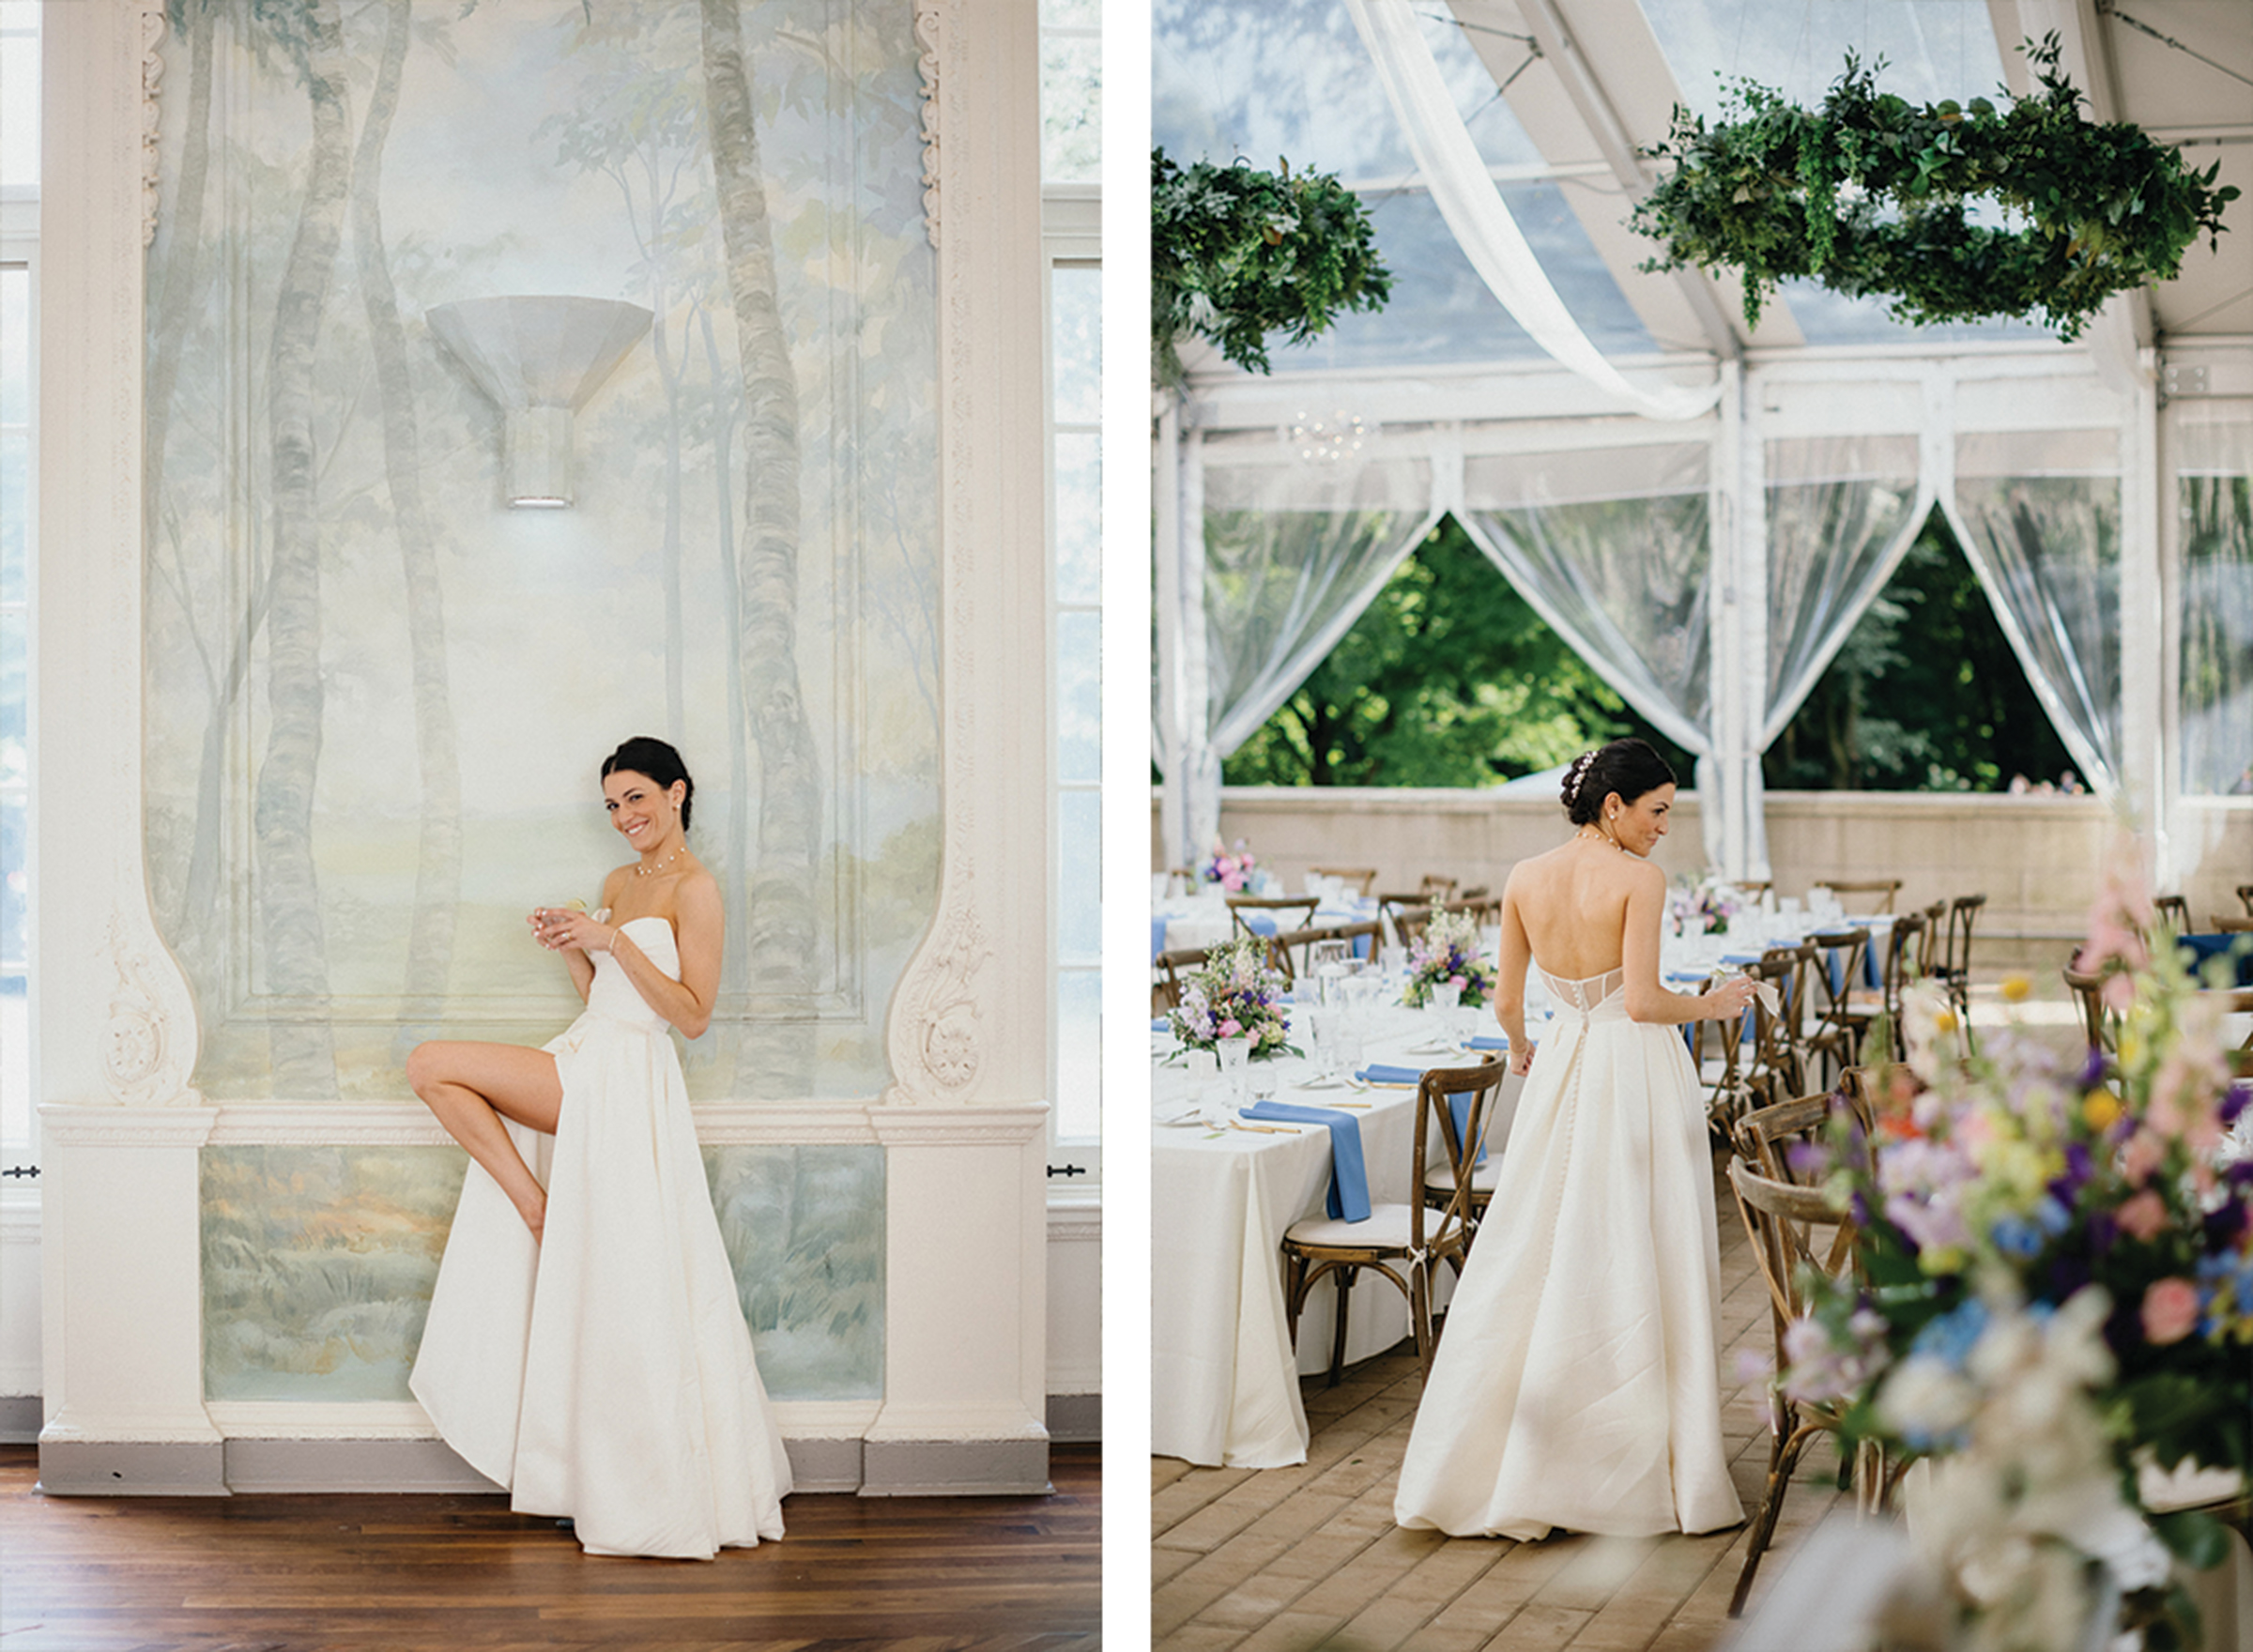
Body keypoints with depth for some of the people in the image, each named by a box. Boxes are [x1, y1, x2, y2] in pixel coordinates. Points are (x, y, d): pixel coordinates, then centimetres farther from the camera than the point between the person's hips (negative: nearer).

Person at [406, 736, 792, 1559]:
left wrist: (614, 941, -17)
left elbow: (692, 1013, -12)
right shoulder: (619, 882, 17)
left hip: (623, 1079, -8)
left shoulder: (695, 888, -8)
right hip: (586, 1067, 8)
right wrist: (571, 946, 5)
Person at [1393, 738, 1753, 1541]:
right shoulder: (1639, 880, -12)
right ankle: (1642, 1462, 8)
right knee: (1637, 1262, 2)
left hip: (1563, 1073, 5)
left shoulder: (1524, 880, 3)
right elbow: (1643, 1000, -18)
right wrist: (1711, 1004, 0)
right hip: (1637, 1073, -5)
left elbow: (1506, 1002, 7)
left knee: (1534, 1257, 11)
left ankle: (1480, 1463, 14)